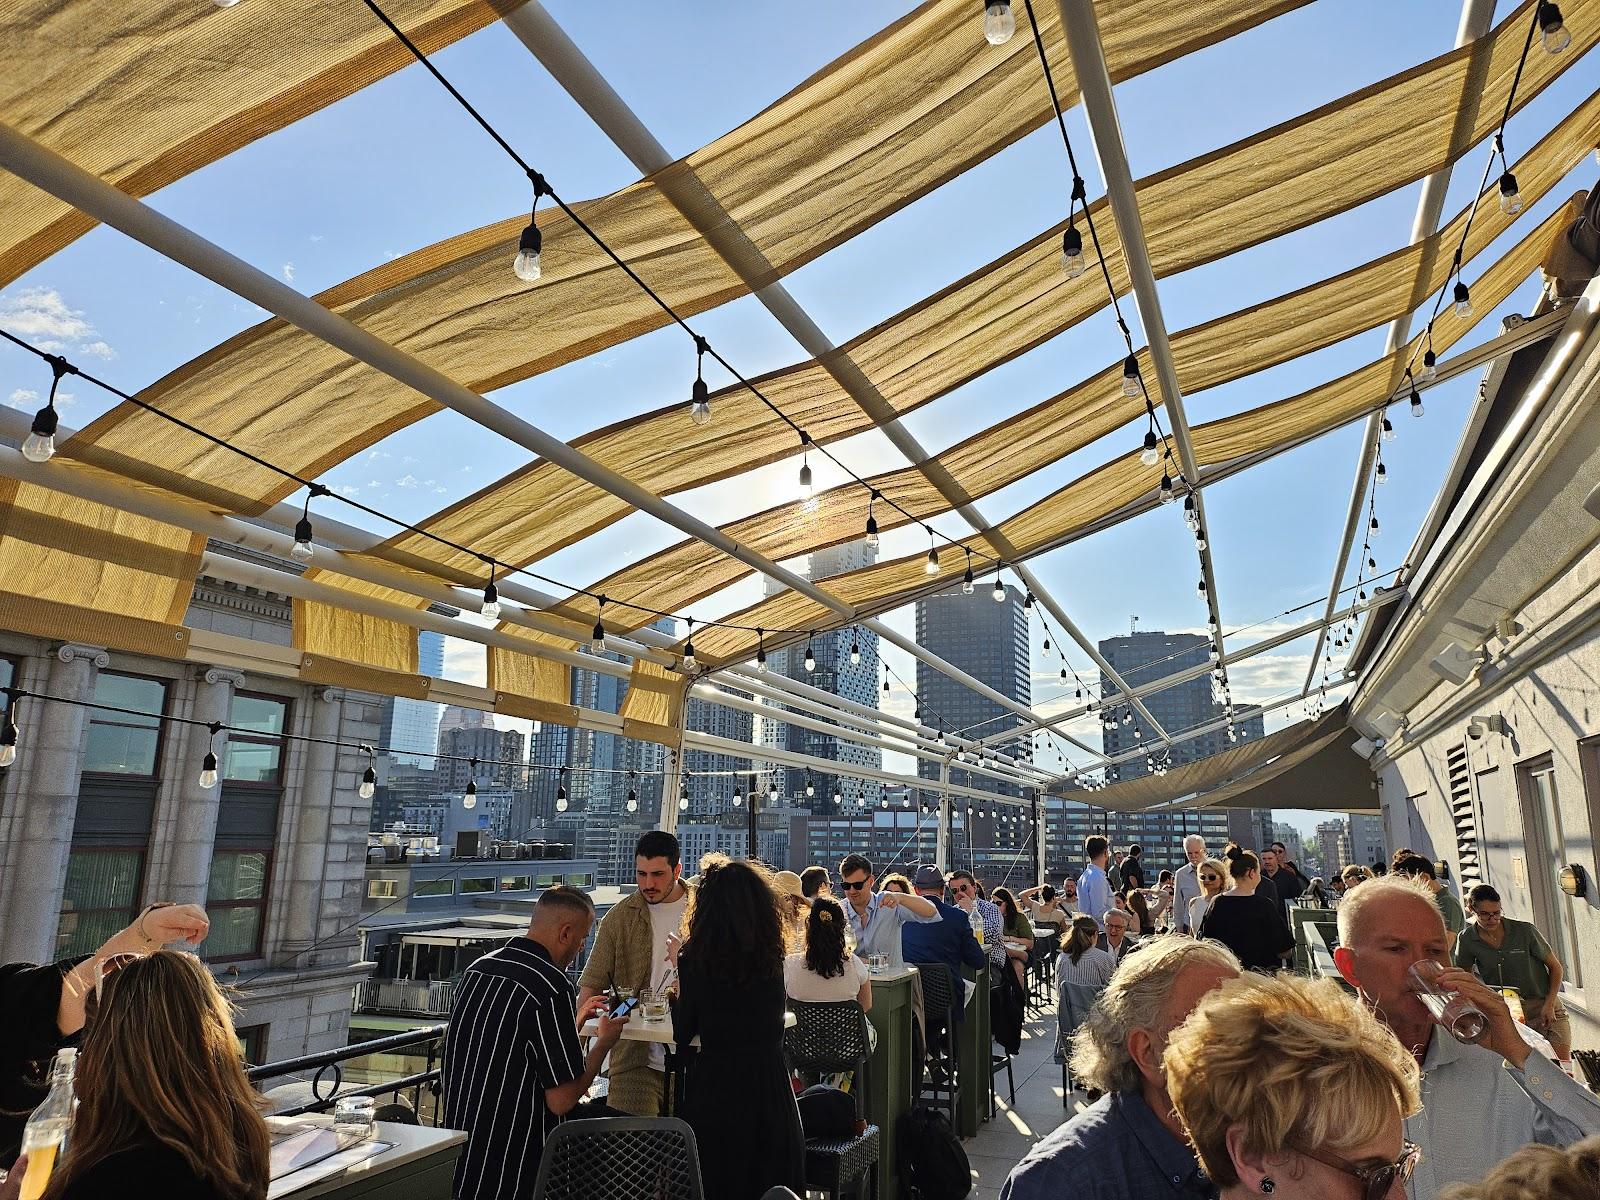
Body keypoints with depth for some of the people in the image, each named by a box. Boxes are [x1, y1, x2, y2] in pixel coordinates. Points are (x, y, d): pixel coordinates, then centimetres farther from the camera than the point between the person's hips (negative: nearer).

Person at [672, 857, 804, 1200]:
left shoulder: (696, 959, -14)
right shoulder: (772, 957, -5)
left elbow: (682, 1035, -4)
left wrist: (678, 978, 12)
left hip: (714, 1085, -3)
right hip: (769, 1082, 3)